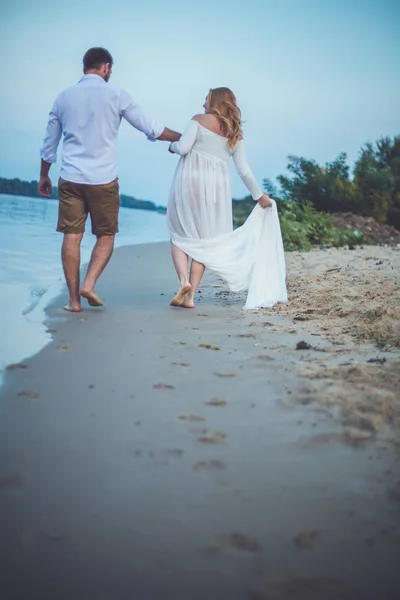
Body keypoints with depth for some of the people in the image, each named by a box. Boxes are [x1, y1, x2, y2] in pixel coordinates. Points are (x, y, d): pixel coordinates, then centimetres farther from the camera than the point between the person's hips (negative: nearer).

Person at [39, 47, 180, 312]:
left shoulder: (64, 97, 8)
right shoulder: (116, 95, -3)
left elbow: (49, 143, 14)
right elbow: (151, 128, 1)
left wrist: (44, 175, 26)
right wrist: (181, 137, 15)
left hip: (71, 178, 3)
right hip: (103, 180, -3)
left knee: (72, 237, 5)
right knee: (106, 236, 11)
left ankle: (74, 299, 5)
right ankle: (89, 284, -6)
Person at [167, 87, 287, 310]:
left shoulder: (199, 120, 0)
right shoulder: (235, 133, 11)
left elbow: (183, 148, -9)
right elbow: (244, 170, 9)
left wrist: (172, 145, 14)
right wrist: (259, 195, 18)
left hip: (190, 181, -3)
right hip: (216, 187, 3)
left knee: (180, 236, 9)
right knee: (203, 241, 9)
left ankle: (184, 281, -14)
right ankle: (190, 296, 4)